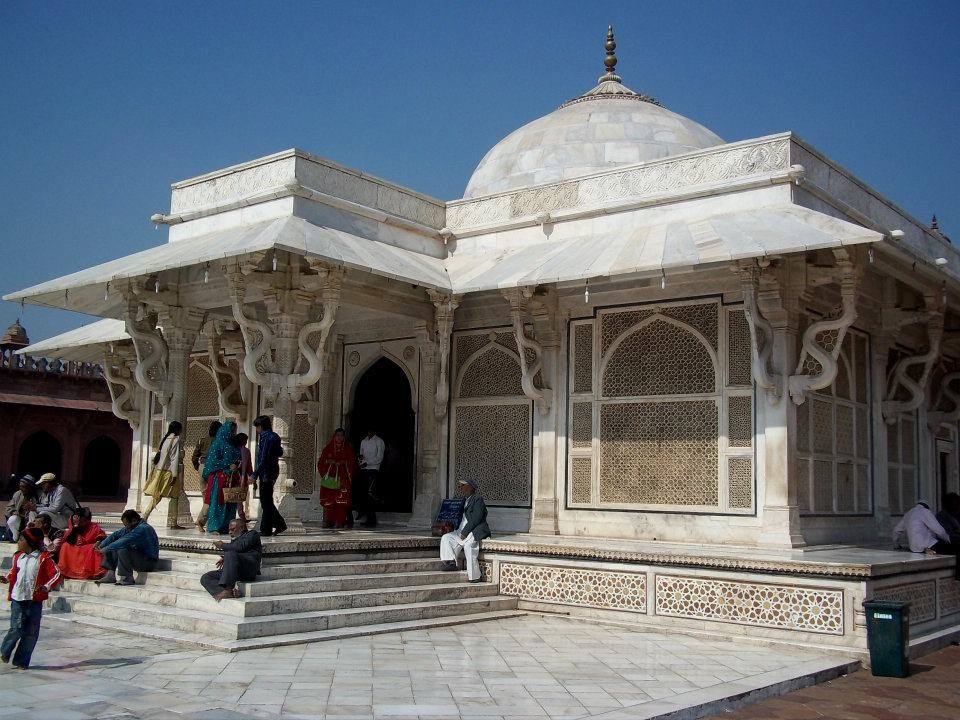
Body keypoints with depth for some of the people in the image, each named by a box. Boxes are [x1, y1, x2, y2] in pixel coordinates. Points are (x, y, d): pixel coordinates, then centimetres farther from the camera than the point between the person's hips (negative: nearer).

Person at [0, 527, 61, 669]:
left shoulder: (43, 558, -4)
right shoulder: (18, 557, 10)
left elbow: (56, 574, -7)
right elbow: (13, 573, 23)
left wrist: (46, 587, -20)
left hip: (35, 600, -2)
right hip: (18, 598, 2)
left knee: (31, 633, 2)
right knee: (17, 628, -6)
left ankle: (21, 661, 13)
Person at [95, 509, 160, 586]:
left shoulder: (143, 528, -22)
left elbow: (124, 542, -27)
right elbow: (116, 535, 11)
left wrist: (105, 549, -21)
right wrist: (101, 544, -2)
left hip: (149, 562, -10)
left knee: (123, 550, -30)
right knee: (111, 549, 9)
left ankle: (127, 579, -22)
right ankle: (111, 575, 2)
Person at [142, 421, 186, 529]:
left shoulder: (165, 439, 14)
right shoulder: (175, 440, -9)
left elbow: (159, 455, 15)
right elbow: (174, 458, -14)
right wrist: (174, 475, -16)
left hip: (160, 471, 8)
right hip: (169, 472, -8)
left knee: (157, 497, 11)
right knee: (174, 497, 0)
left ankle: (144, 517, 4)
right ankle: (173, 523, 2)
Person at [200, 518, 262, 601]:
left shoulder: (252, 534, 10)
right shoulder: (235, 540, 35)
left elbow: (240, 547, -7)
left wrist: (223, 546, 2)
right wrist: (224, 559, 3)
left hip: (249, 570, -8)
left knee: (230, 554, -33)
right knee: (205, 578, -7)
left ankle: (228, 589, -38)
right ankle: (230, 593, -33)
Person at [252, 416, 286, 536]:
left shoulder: (266, 437, -15)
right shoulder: (274, 437, 13)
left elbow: (263, 459, -20)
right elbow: (280, 453, 19)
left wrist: (255, 475, -18)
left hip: (266, 472, -9)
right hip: (274, 471, 9)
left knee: (266, 502, -3)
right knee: (267, 501, 16)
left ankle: (266, 530, 1)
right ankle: (280, 524, 17)